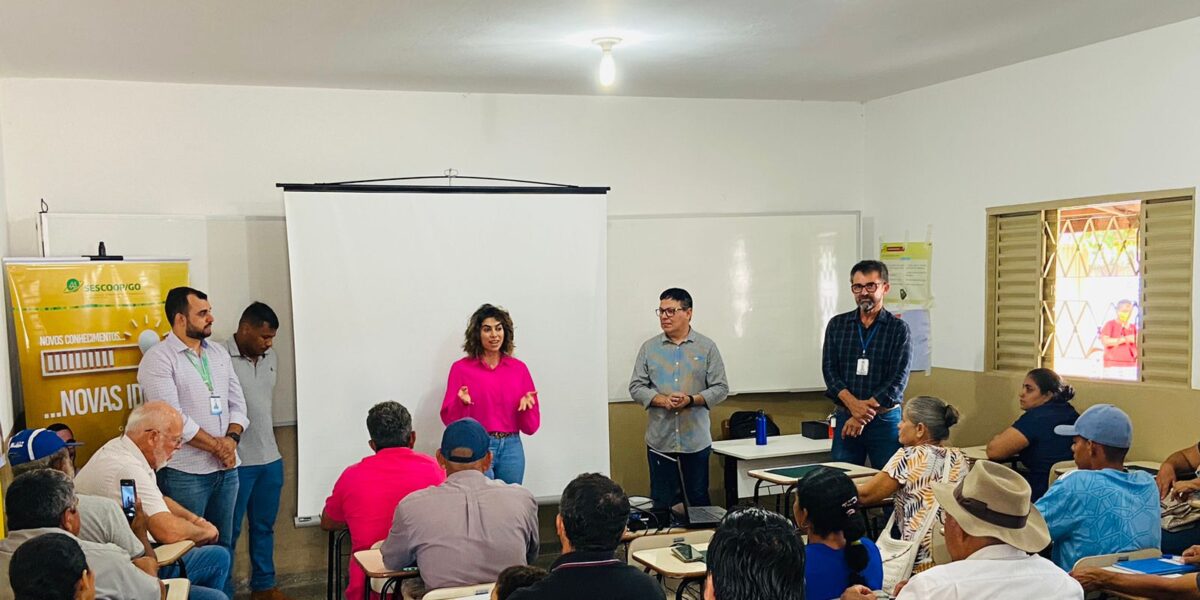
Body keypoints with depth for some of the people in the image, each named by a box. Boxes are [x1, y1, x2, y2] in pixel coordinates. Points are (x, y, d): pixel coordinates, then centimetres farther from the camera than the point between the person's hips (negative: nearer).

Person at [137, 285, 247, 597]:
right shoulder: (158, 359, -9)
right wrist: (217, 446, -12)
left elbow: (237, 403, 12)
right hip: (186, 473, -6)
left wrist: (231, 439, -7)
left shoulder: (219, 353, 12)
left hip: (226, 468, 6)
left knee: (223, 546, 13)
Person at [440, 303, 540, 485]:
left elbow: (531, 427, 8)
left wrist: (527, 404, -11)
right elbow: (449, 419, 0)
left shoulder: (519, 368, 6)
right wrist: (462, 403, -18)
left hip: (511, 449, 3)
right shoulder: (461, 368, 0)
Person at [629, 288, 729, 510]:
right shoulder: (649, 348, 6)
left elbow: (721, 388, 0)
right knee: (661, 501, 6)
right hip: (660, 439, 1)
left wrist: (691, 400, -15)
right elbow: (636, 387, 3)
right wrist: (663, 400, -14)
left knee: (698, 498, 7)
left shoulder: (707, 347, 2)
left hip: (696, 440, -1)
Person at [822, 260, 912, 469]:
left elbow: (898, 380, -7)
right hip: (845, 418, 2)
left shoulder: (899, 329, 0)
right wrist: (853, 404, -16)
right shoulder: (837, 325, 8)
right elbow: (829, 369, 0)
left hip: (885, 420, -2)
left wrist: (864, 412, -14)